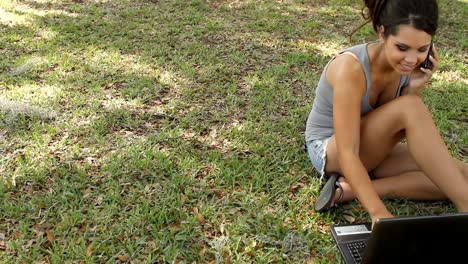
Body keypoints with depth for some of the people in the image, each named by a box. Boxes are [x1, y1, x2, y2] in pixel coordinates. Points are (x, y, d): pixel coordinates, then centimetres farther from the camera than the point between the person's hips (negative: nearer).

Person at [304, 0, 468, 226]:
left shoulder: (409, 66, -10)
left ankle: (350, 189, -19)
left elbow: (410, 129, -7)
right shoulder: (351, 68, -30)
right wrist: (378, 212, -42)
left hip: (371, 149, 7)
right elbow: (347, 153, -33)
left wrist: (415, 88, -23)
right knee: (410, 107, -31)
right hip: (330, 151, -7)